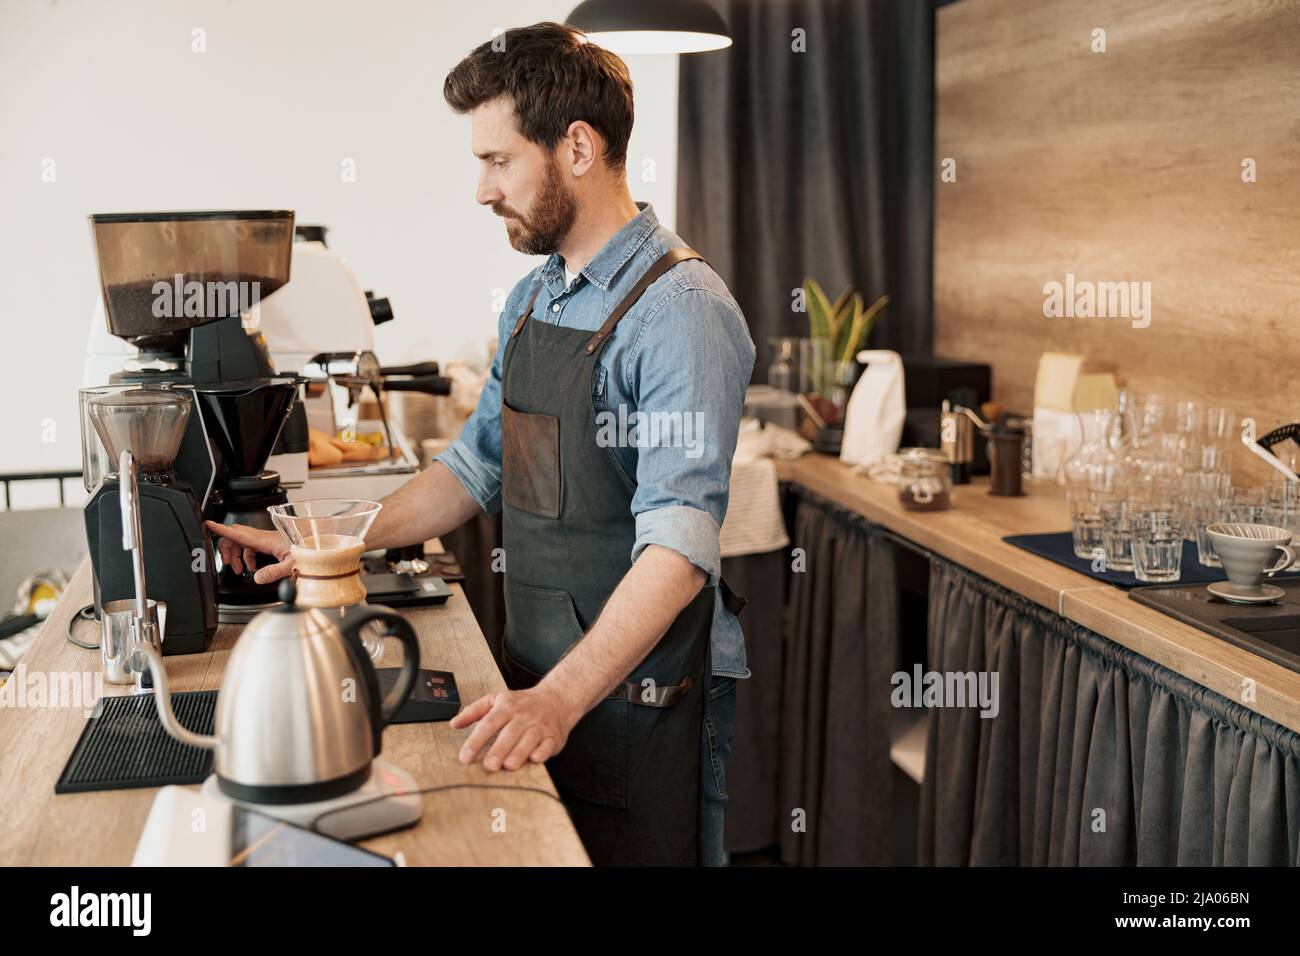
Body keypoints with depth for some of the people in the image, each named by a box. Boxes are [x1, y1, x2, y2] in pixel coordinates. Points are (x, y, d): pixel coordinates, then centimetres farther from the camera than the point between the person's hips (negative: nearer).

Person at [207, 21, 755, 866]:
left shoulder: (681, 308, -19)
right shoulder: (533, 298, 9)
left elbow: (679, 542, -26)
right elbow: (478, 465, 16)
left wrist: (562, 696, -34)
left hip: (639, 695, -7)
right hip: (543, 687, 8)